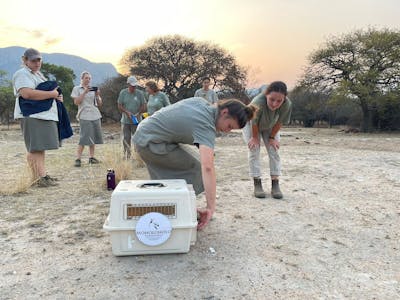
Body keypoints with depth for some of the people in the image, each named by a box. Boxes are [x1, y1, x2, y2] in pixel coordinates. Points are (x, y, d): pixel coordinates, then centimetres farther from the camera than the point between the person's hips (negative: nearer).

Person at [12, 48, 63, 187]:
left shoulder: (38, 74, 25)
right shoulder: (22, 74, -6)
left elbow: (45, 91, 36)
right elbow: (27, 93, -23)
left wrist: (57, 96, 13)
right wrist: (52, 93, -16)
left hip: (43, 115, 10)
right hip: (32, 116, -10)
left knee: (41, 147, 10)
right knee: (35, 148, -11)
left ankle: (43, 175, 14)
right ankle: (39, 178, -13)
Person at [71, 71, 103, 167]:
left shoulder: (93, 89, 17)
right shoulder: (77, 89, 7)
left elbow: (99, 104, 13)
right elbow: (76, 102, -6)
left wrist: (97, 95, -4)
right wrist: (85, 92, -11)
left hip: (95, 116, 5)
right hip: (84, 117, -5)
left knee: (94, 137, 4)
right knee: (84, 138, -13)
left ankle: (91, 157, 11)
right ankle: (78, 159, -9)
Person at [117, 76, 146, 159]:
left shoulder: (140, 93, 1)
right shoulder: (123, 92, 3)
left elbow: (143, 106, 3)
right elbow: (119, 106, 3)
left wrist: (138, 113, -14)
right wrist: (127, 112, -13)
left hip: (137, 121, -1)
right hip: (125, 121, 1)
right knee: (126, 139, 7)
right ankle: (127, 156, 17)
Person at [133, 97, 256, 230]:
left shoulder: (200, 101, 1)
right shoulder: (206, 126, -25)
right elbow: (207, 167, -35)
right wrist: (211, 207, -37)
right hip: (150, 143, -9)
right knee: (192, 169, -5)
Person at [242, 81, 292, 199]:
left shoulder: (287, 104, -37)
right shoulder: (257, 103, -46)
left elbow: (279, 122, -20)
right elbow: (254, 122, -29)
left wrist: (272, 137, -12)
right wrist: (255, 137, -15)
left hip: (270, 127, 3)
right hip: (251, 124, -2)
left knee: (274, 151, -6)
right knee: (254, 150, -11)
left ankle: (275, 184, -2)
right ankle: (257, 184, -6)